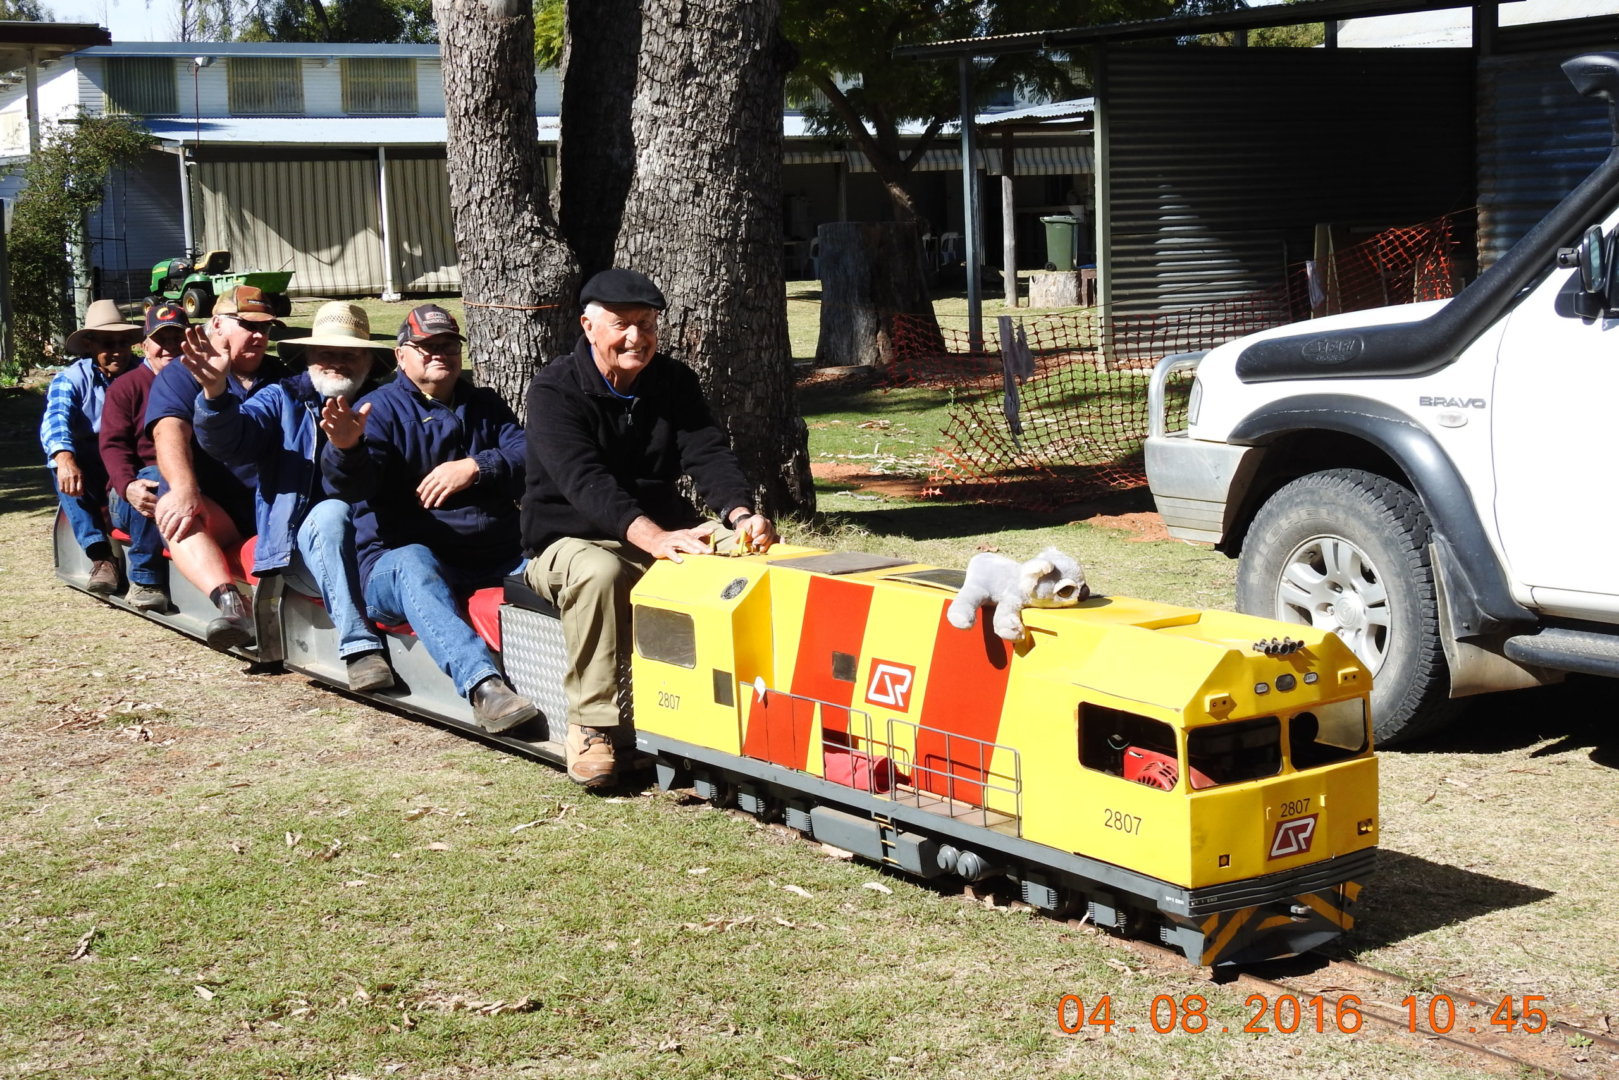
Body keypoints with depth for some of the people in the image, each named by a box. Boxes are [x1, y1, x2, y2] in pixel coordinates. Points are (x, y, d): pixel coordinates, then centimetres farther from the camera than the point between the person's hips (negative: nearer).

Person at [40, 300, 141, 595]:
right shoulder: (72, 379, 1)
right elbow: (55, 420, -19)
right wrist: (64, 457, -41)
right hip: (91, 471, 0)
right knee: (63, 470, -32)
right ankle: (101, 557, -35)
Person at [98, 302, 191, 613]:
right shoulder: (125, 387, 10)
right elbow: (113, 446, -2)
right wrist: (128, 486, -23)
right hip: (133, 497, -2)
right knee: (160, 478, -37)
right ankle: (144, 581, -24)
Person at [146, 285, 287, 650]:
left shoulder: (279, 377, 23)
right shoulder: (180, 377, 9)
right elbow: (170, 433, -10)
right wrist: (184, 489, -30)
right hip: (212, 504, -2)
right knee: (176, 512, -36)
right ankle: (229, 602, -56)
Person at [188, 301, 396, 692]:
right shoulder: (283, 399, 14)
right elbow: (229, 442, -6)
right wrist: (215, 394, -27)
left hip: (370, 547, 2)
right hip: (302, 551, -1)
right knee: (331, 513, -31)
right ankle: (358, 646, -38)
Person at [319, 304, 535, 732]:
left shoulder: (485, 405, 21)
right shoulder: (381, 408, 8)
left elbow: (527, 459, 4)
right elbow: (352, 486, -11)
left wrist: (476, 467, -15)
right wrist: (345, 448, -34)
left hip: (494, 562, 4)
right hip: (397, 563, -4)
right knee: (414, 562, -38)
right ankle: (482, 684, -56)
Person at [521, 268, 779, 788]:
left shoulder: (674, 381, 5)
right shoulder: (555, 389, -13)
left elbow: (707, 453, -10)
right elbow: (584, 479, -29)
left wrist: (742, 514, -33)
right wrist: (652, 537, -45)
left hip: (663, 532, 5)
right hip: (569, 542, -5)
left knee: (746, 553, -20)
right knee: (600, 571, -39)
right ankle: (591, 725, -27)